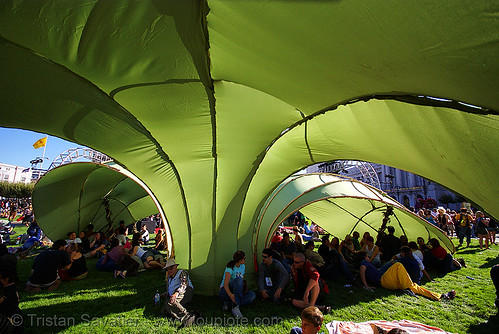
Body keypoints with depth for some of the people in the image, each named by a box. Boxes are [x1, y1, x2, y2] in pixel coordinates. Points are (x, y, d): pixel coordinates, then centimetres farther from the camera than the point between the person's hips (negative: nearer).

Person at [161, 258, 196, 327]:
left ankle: (187, 317, -44)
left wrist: (176, 293, -28)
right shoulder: (169, 278, 32)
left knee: (169, 303, -34)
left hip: (185, 293, -8)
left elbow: (184, 284, -12)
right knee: (163, 311, -16)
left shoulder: (182, 272, 7)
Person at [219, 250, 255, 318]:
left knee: (252, 295, -19)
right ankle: (235, 307, -35)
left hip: (235, 292, 7)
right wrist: (230, 295, -45)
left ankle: (229, 303, -18)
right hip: (224, 292, -7)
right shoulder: (230, 268, -18)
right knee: (238, 279, -35)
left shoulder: (243, 267, 5)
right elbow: (225, 284, -28)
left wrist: (243, 291, -6)